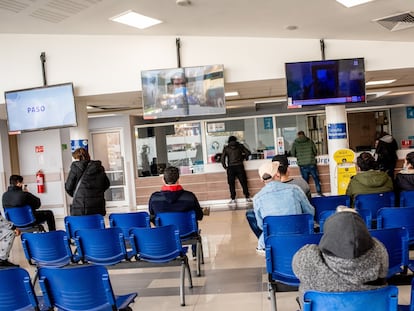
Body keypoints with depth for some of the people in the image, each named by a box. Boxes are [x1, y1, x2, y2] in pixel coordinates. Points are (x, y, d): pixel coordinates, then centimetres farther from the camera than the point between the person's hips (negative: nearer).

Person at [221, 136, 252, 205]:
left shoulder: (226, 148, 5)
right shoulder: (240, 146, 7)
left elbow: (222, 158, -2)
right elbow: (248, 152, 3)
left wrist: (225, 167, 6)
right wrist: (243, 157, 20)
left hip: (231, 168, -1)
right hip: (239, 166, 1)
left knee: (231, 184, 5)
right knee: (243, 183, 5)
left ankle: (233, 199, 3)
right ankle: (247, 198, 6)